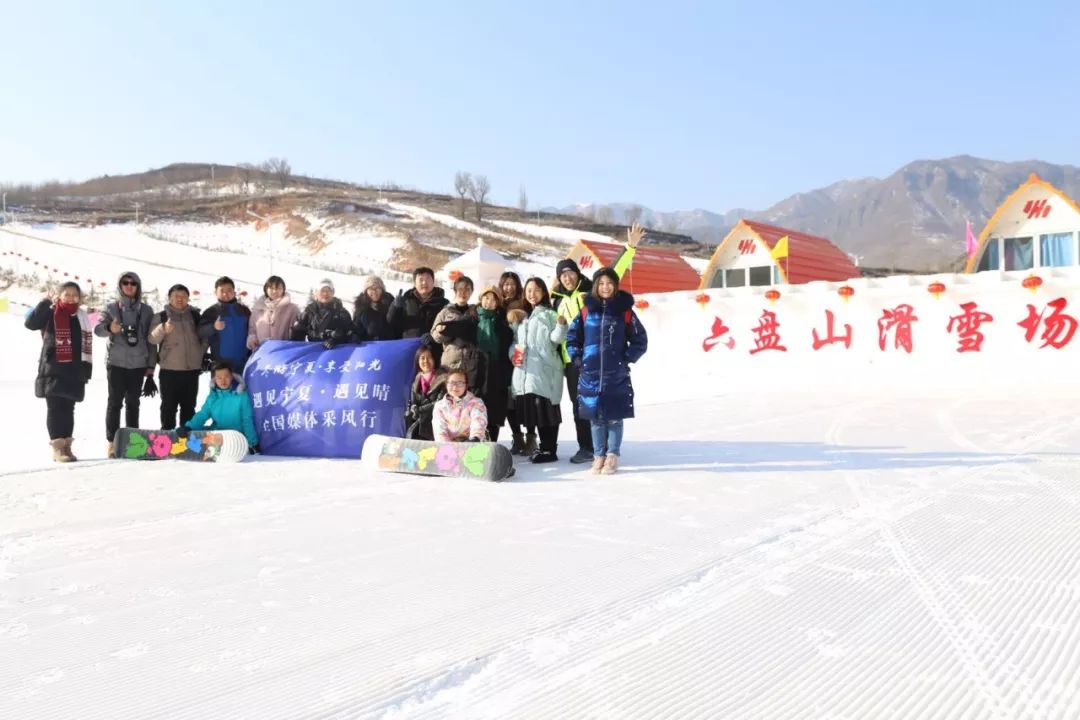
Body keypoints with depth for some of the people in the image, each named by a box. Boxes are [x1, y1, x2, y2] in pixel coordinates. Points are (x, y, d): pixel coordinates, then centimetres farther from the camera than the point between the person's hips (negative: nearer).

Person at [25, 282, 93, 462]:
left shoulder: (82, 317, 11)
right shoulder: (50, 314, 0)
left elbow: (87, 344, 12)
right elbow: (30, 323, -19)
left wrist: (87, 369, 8)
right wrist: (45, 303, -24)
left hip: (74, 370, 4)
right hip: (53, 369, -4)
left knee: (68, 409, 9)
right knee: (55, 408, -3)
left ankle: (66, 445, 14)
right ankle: (57, 447, -3)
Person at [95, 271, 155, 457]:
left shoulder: (146, 311, 8)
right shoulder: (111, 308, 6)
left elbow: (151, 340, 8)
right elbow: (98, 329, -7)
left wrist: (150, 367, 4)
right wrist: (110, 328, -31)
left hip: (138, 364, 1)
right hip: (116, 362, -1)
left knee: (133, 403, 6)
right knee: (115, 401, -4)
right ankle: (112, 442, -1)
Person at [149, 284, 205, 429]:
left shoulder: (195, 315, 8)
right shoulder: (161, 317, 1)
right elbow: (152, 339, -11)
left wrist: (201, 355, 6)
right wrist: (163, 329, -30)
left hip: (191, 369, 3)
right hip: (169, 370, -2)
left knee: (189, 406, 10)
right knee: (169, 406, 1)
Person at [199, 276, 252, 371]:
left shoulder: (244, 310, 9)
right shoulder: (210, 312, 1)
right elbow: (201, 332, -11)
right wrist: (213, 327, -32)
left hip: (242, 362, 2)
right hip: (220, 362, -2)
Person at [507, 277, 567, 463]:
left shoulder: (549, 314, 1)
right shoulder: (521, 316, 20)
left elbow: (555, 338, -9)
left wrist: (561, 325, -25)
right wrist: (513, 353, 7)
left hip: (543, 369, -6)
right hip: (524, 370, 6)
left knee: (545, 410, -7)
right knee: (528, 409, 8)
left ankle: (548, 450, -4)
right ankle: (531, 443, 17)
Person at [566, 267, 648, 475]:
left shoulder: (625, 311, 0)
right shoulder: (586, 310, 5)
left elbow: (640, 341, 5)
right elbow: (572, 335, 13)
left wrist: (627, 359, -3)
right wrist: (576, 358, 4)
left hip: (617, 375, -2)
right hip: (590, 373, 2)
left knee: (614, 417, 1)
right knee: (595, 417, 6)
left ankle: (612, 456, 11)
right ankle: (599, 456, 16)